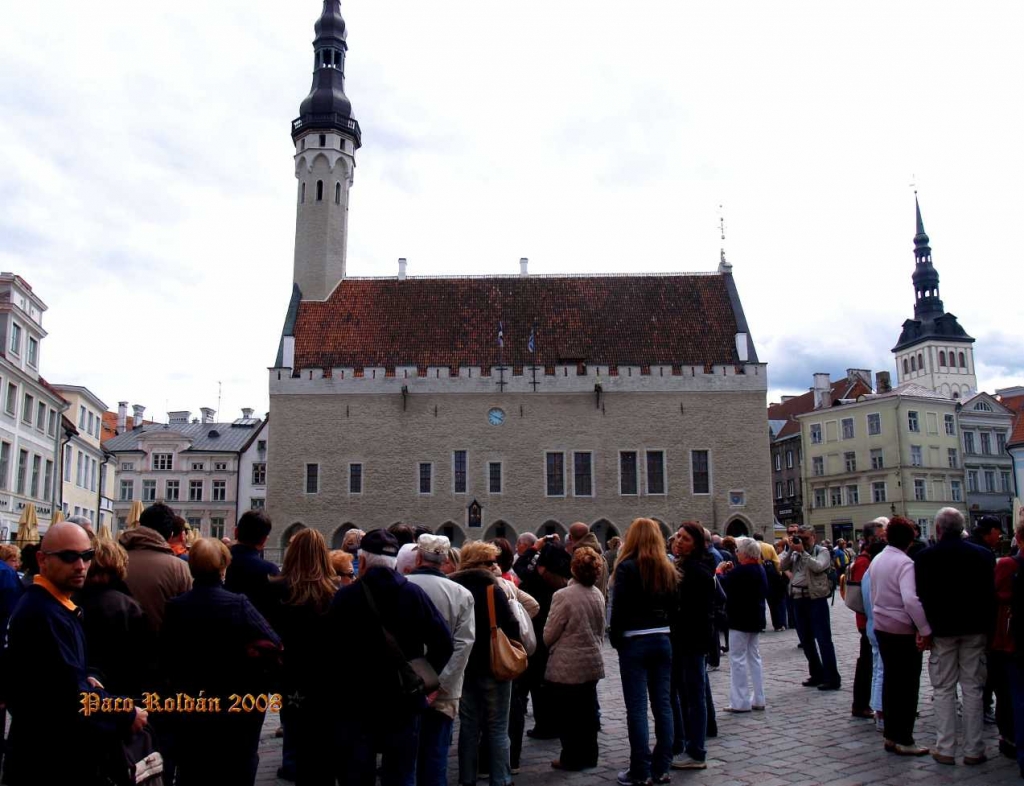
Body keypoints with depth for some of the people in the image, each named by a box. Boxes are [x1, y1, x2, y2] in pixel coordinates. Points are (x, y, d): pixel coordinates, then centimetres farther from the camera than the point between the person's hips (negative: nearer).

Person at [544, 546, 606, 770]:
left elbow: (549, 634, -11)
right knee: (587, 710, 16)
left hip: (567, 666, -6)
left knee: (568, 713, 6)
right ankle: (588, 755, 26)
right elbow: (601, 630, 11)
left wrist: (550, 646, 10)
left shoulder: (563, 596, -20)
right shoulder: (598, 595, 0)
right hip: (592, 662, 6)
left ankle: (572, 758, 15)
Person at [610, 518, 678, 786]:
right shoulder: (667, 568, 8)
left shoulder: (627, 567, -10)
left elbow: (619, 609, -12)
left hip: (634, 642, -5)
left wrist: (616, 640, -2)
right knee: (663, 704, 9)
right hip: (663, 641, 6)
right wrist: (664, 632, 13)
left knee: (637, 708, -1)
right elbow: (673, 608, 10)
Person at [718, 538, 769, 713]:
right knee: (754, 657, 15)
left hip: (740, 620, -9)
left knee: (737, 659, -2)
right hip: (756, 619, 9)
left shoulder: (741, 571, -22)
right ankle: (758, 699, 19)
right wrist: (731, 571, 8)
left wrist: (720, 571, -1)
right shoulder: (760, 569, 7)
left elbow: (722, 585, -19)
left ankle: (741, 702, 0)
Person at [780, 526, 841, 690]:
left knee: (823, 639, -5)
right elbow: (782, 567, 3)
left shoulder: (822, 551, -1)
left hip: (816, 598, -6)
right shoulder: (795, 553, 13)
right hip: (798, 598, 6)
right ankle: (817, 674, 23)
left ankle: (832, 678, -2)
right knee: (806, 639, 12)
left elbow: (817, 567, -19)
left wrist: (803, 551, -16)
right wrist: (791, 550, -5)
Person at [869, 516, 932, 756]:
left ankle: (891, 735, 21)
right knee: (908, 685, 1)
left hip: (881, 627, 8)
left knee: (890, 681, 15)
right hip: (904, 630, -8)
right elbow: (911, 600, -29)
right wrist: (926, 630, -24)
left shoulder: (876, 561, 8)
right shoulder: (905, 563, -18)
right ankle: (903, 740, 6)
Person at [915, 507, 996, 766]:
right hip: (975, 629, 2)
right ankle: (973, 750, 12)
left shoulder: (925, 557, -8)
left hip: (942, 630, -2)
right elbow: (991, 595, 1)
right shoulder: (983, 554, -2)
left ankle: (945, 749, 8)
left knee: (944, 690, 6)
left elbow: (921, 597, -7)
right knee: (973, 689, 8)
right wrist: (989, 629, 8)